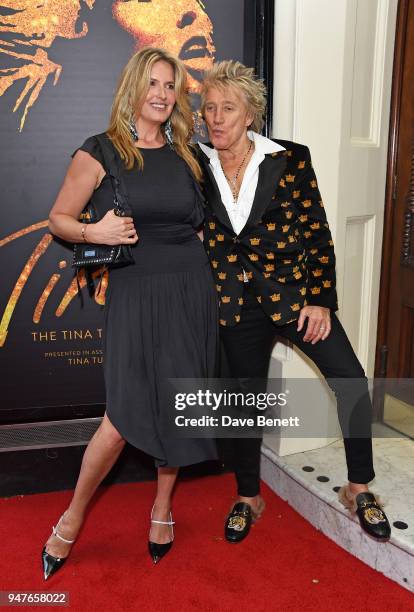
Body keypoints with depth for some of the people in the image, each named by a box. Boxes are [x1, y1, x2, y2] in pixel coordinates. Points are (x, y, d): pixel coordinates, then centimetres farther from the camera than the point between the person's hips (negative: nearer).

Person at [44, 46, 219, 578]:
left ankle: (163, 505, 31)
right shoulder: (100, 152, -2)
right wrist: (94, 232, -17)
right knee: (124, 416, -8)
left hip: (191, 290, 4)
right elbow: (59, 219, 2)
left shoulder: (185, 155, 11)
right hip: (135, 292, -4)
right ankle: (73, 516, 18)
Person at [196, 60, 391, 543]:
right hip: (238, 304, 2)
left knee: (351, 382, -10)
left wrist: (321, 300, -9)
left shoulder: (290, 160, -6)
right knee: (245, 399, 11)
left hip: (294, 292, -1)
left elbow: (317, 234, -4)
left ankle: (358, 489, 14)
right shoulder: (196, 167, 0)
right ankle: (248, 498, 32)